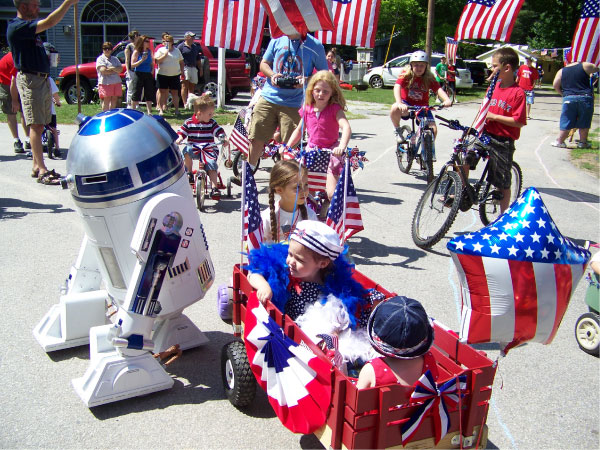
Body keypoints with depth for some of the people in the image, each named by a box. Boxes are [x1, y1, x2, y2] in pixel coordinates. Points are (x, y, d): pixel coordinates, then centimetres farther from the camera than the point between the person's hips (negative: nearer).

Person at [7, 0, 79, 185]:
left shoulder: (30, 27, 18)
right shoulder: (16, 27, -13)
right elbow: (49, 22, -22)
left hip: (43, 79, 9)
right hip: (29, 79, -9)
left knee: (39, 126, 9)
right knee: (36, 126, -12)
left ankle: (37, 166, 15)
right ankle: (42, 171, -14)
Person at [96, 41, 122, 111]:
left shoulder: (115, 59, 19)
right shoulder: (100, 59, 2)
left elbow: (120, 69, 6)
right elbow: (103, 71, -12)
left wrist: (112, 68, -11)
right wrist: (115, 71, -3)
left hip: (116, 82, 5)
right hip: (105, 82, -5)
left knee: (114, 100, 4)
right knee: (106, 100, -8)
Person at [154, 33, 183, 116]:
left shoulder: (177, 50, 11)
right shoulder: (161, 50, 3)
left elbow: (181, 62, 18)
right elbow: (157, 60, -8)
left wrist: (182, 71, 8)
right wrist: (165, 54, -14)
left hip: (175, 75, 2)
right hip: (163, 74, -2)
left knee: (175, 92, 4)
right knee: (162, 92, 0)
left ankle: (177, 109, 8)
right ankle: (161, 109, 4)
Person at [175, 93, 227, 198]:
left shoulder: (212, 123, 4)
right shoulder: (189, 123, 3)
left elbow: (220, 132, -1)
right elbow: (181, 132, 3)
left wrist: (224, 139, -21)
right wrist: (178, 140, -18)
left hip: (208, 150, 0)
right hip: (194, 149, 0)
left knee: (211, 165, -22)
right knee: (186, 151, -30)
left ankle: (215, 188, -17)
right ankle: (189, 173, -8)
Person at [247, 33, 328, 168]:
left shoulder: (315, 46, -1)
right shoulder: (277, 40, 7)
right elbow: (264, 63, 16)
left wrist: (308, 80, -17)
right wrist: (272, 75, -7)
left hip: (293, 105, -2)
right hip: (268, 97, 3)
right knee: (256, 139, 4)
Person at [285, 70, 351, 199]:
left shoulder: (335, 109, -9)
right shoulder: (307, 109, 5)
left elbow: (346, 127, -26)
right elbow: (299, 130, 18)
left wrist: (342, 146, -43)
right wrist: (287, 147, 8)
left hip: (331, 152, -5)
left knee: (332, 193, -16)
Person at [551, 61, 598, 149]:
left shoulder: (561, 71, 9)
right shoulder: (585, 66, 5)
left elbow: (555, 85, 5)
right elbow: (596, 68, 20)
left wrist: (563, 93, 17)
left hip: (568, 98, 1)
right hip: (585, 97, -1)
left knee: (566, 122, 6)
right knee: (584, 122, 9)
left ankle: (560, 141, 7)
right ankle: (583, 142, 14)